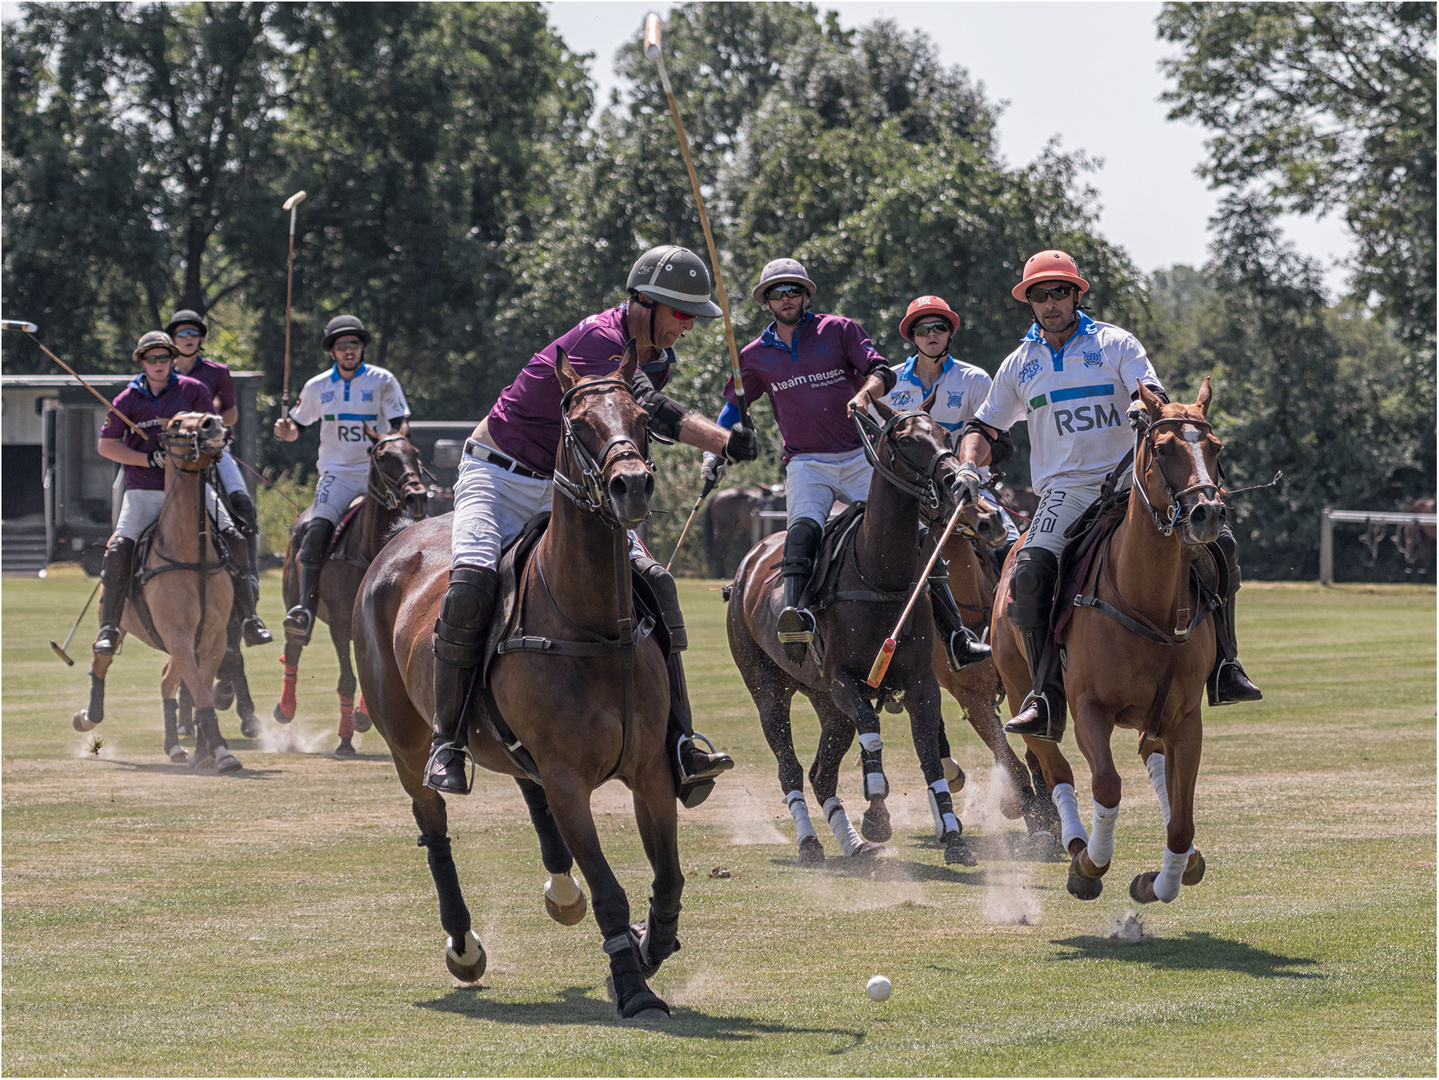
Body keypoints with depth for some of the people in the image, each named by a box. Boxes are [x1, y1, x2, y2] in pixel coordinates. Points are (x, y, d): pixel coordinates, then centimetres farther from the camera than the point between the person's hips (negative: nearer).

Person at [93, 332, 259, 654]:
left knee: (234, 540, -11)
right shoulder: (128, 400, 4)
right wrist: (150, 460, -9)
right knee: (119, 550, -18)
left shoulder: (193, 390, 5)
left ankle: (248, 618, 1)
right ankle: (109, 630, -10)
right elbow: (106, 445, 2)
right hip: (144, 490, -1)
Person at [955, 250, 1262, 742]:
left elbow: (1152, 395, -6)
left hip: (1129, 482, 0)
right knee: (1031, 570, -29)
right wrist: (969, 465, 2)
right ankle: (1046, 701, -25)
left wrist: (1143, 407, -30)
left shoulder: (1115, 344, 8)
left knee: (1216, 541, -19)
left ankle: (1222, 667, -7)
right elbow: (984, 428, 23)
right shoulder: (1020, 365, 16)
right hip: (1065, 492, 0)